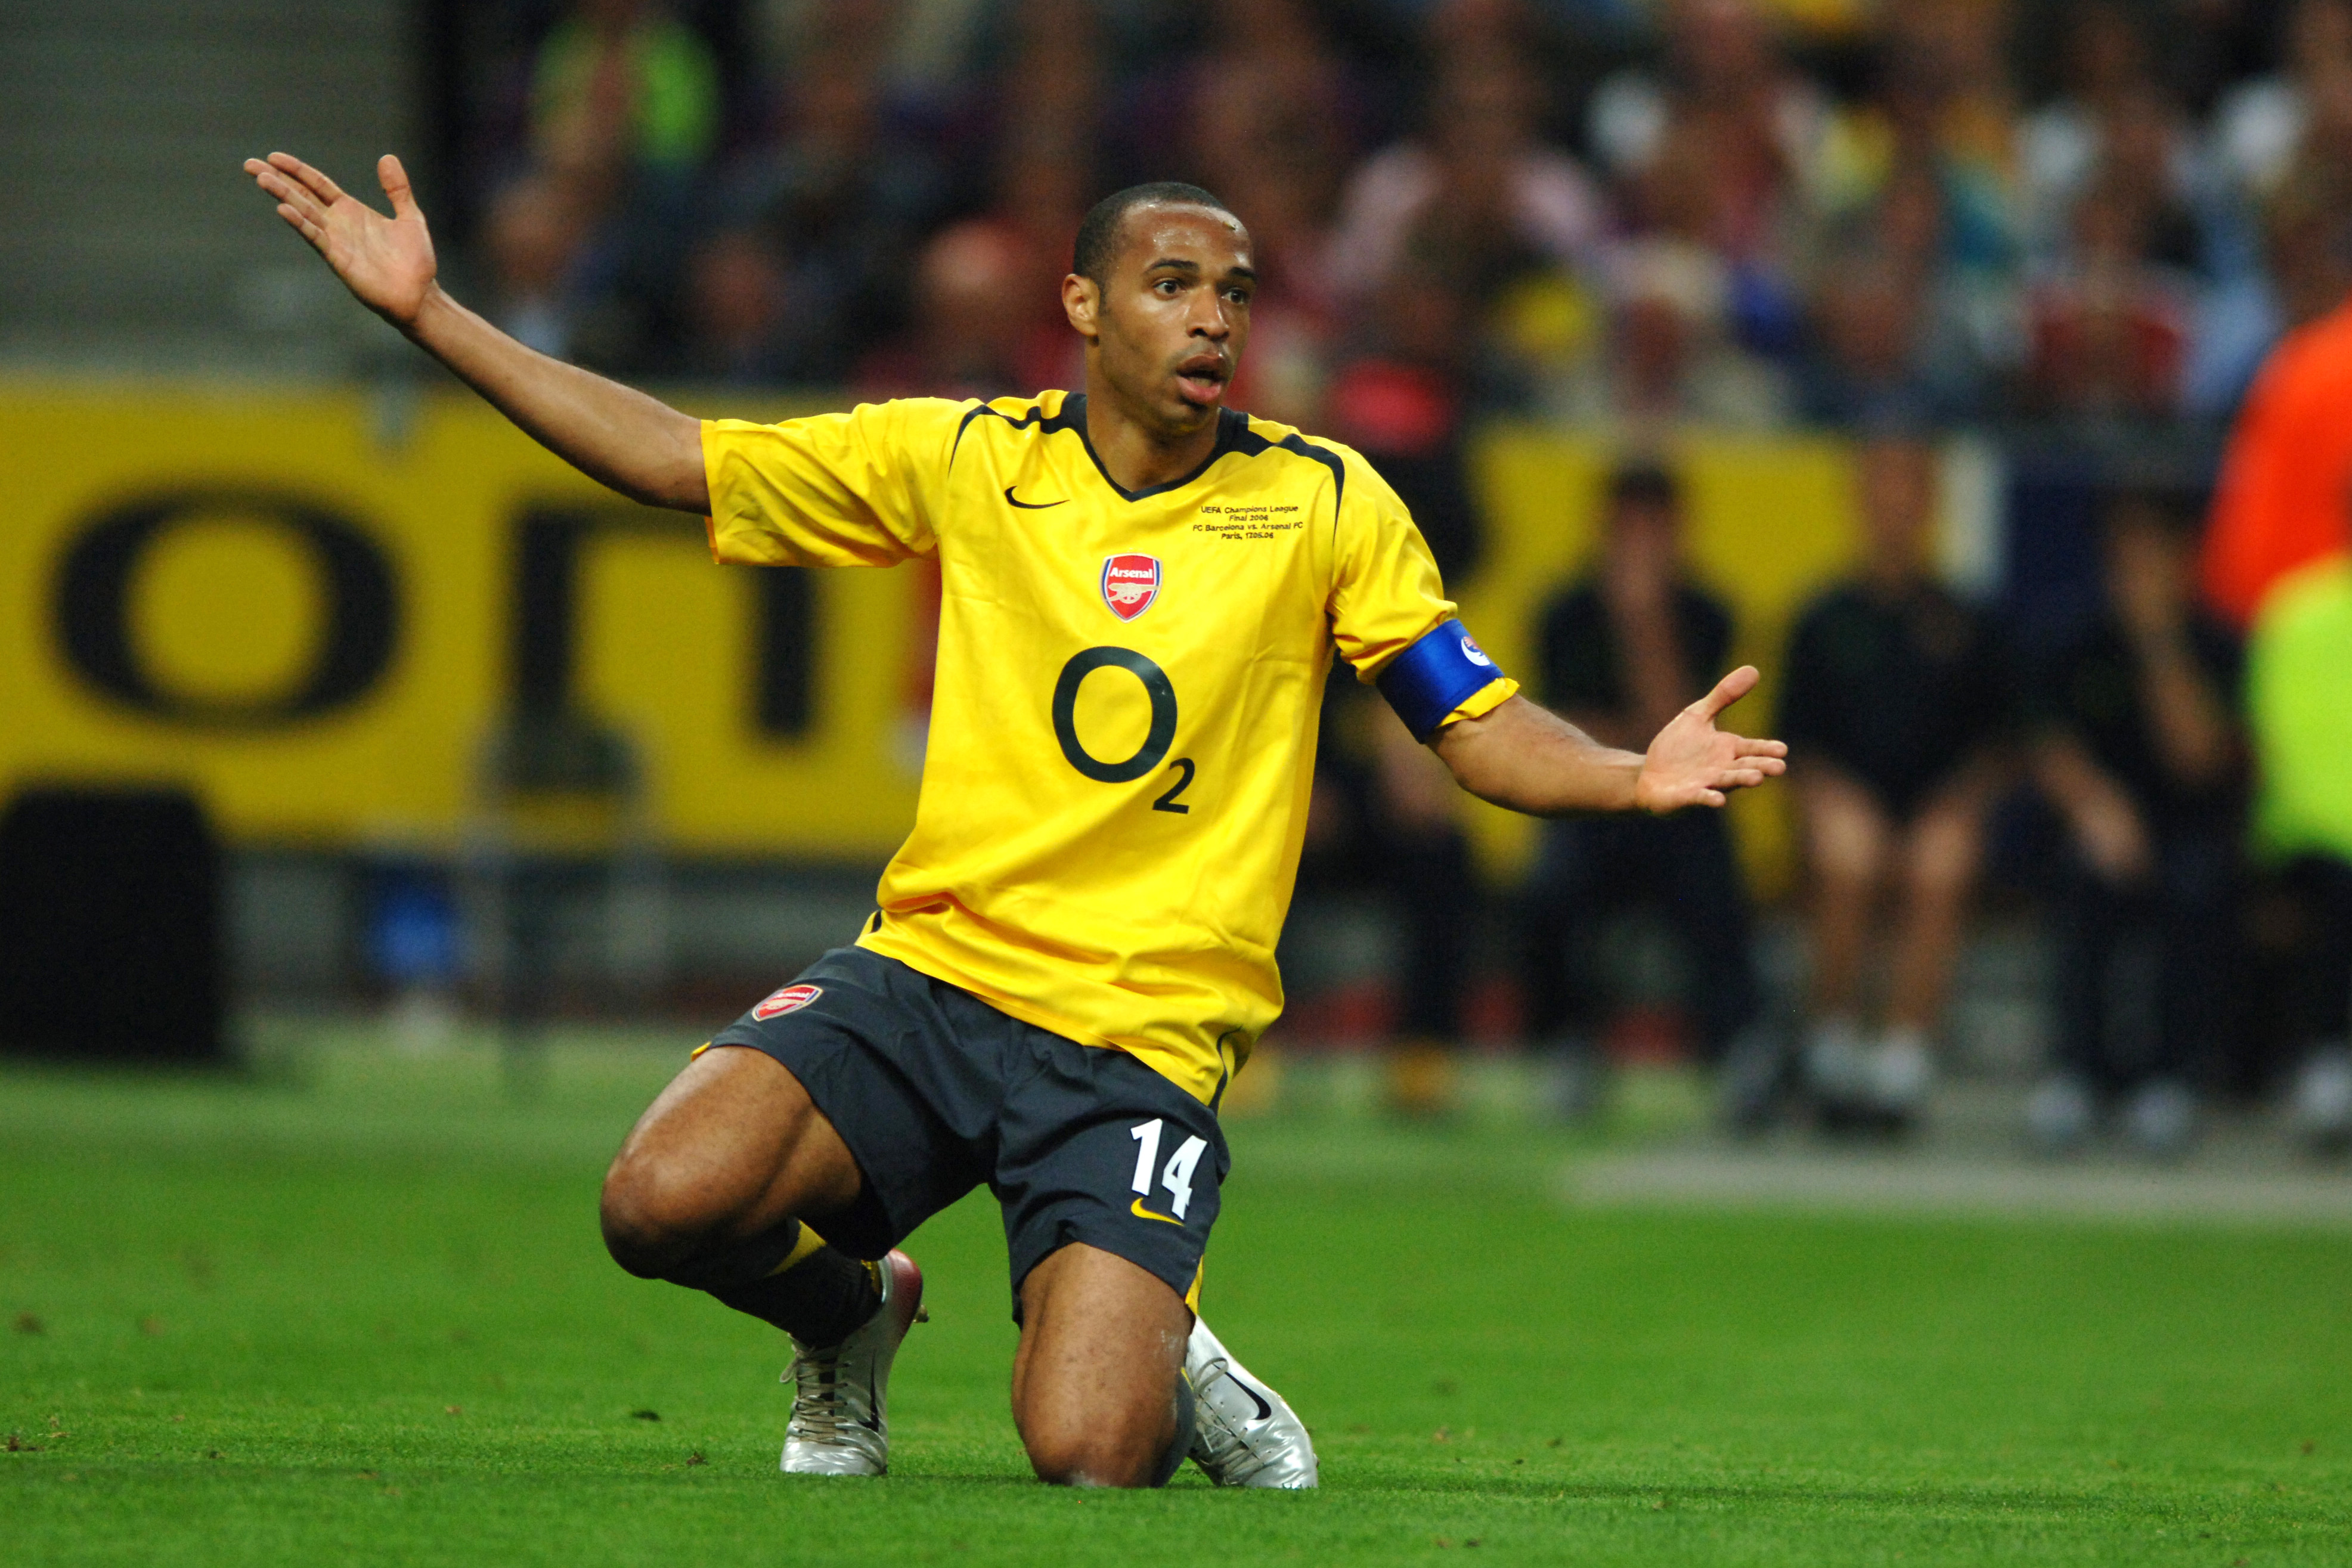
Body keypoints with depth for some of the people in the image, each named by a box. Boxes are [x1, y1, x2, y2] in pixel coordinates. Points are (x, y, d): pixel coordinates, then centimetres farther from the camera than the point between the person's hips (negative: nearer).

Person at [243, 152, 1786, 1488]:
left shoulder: (1325, 506, 3)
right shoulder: (965, 459, 5)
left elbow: (1484, 728, 4)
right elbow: (674, 455, 8)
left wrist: (1633, 777, -18)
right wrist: (428, 312, 2)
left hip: (1144, 1041, -2)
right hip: (930, 971, 2)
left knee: (1085, 1453, -22)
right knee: (664, 1203, -24)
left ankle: (1166, 1357, 18)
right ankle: (852, 1307, 13)